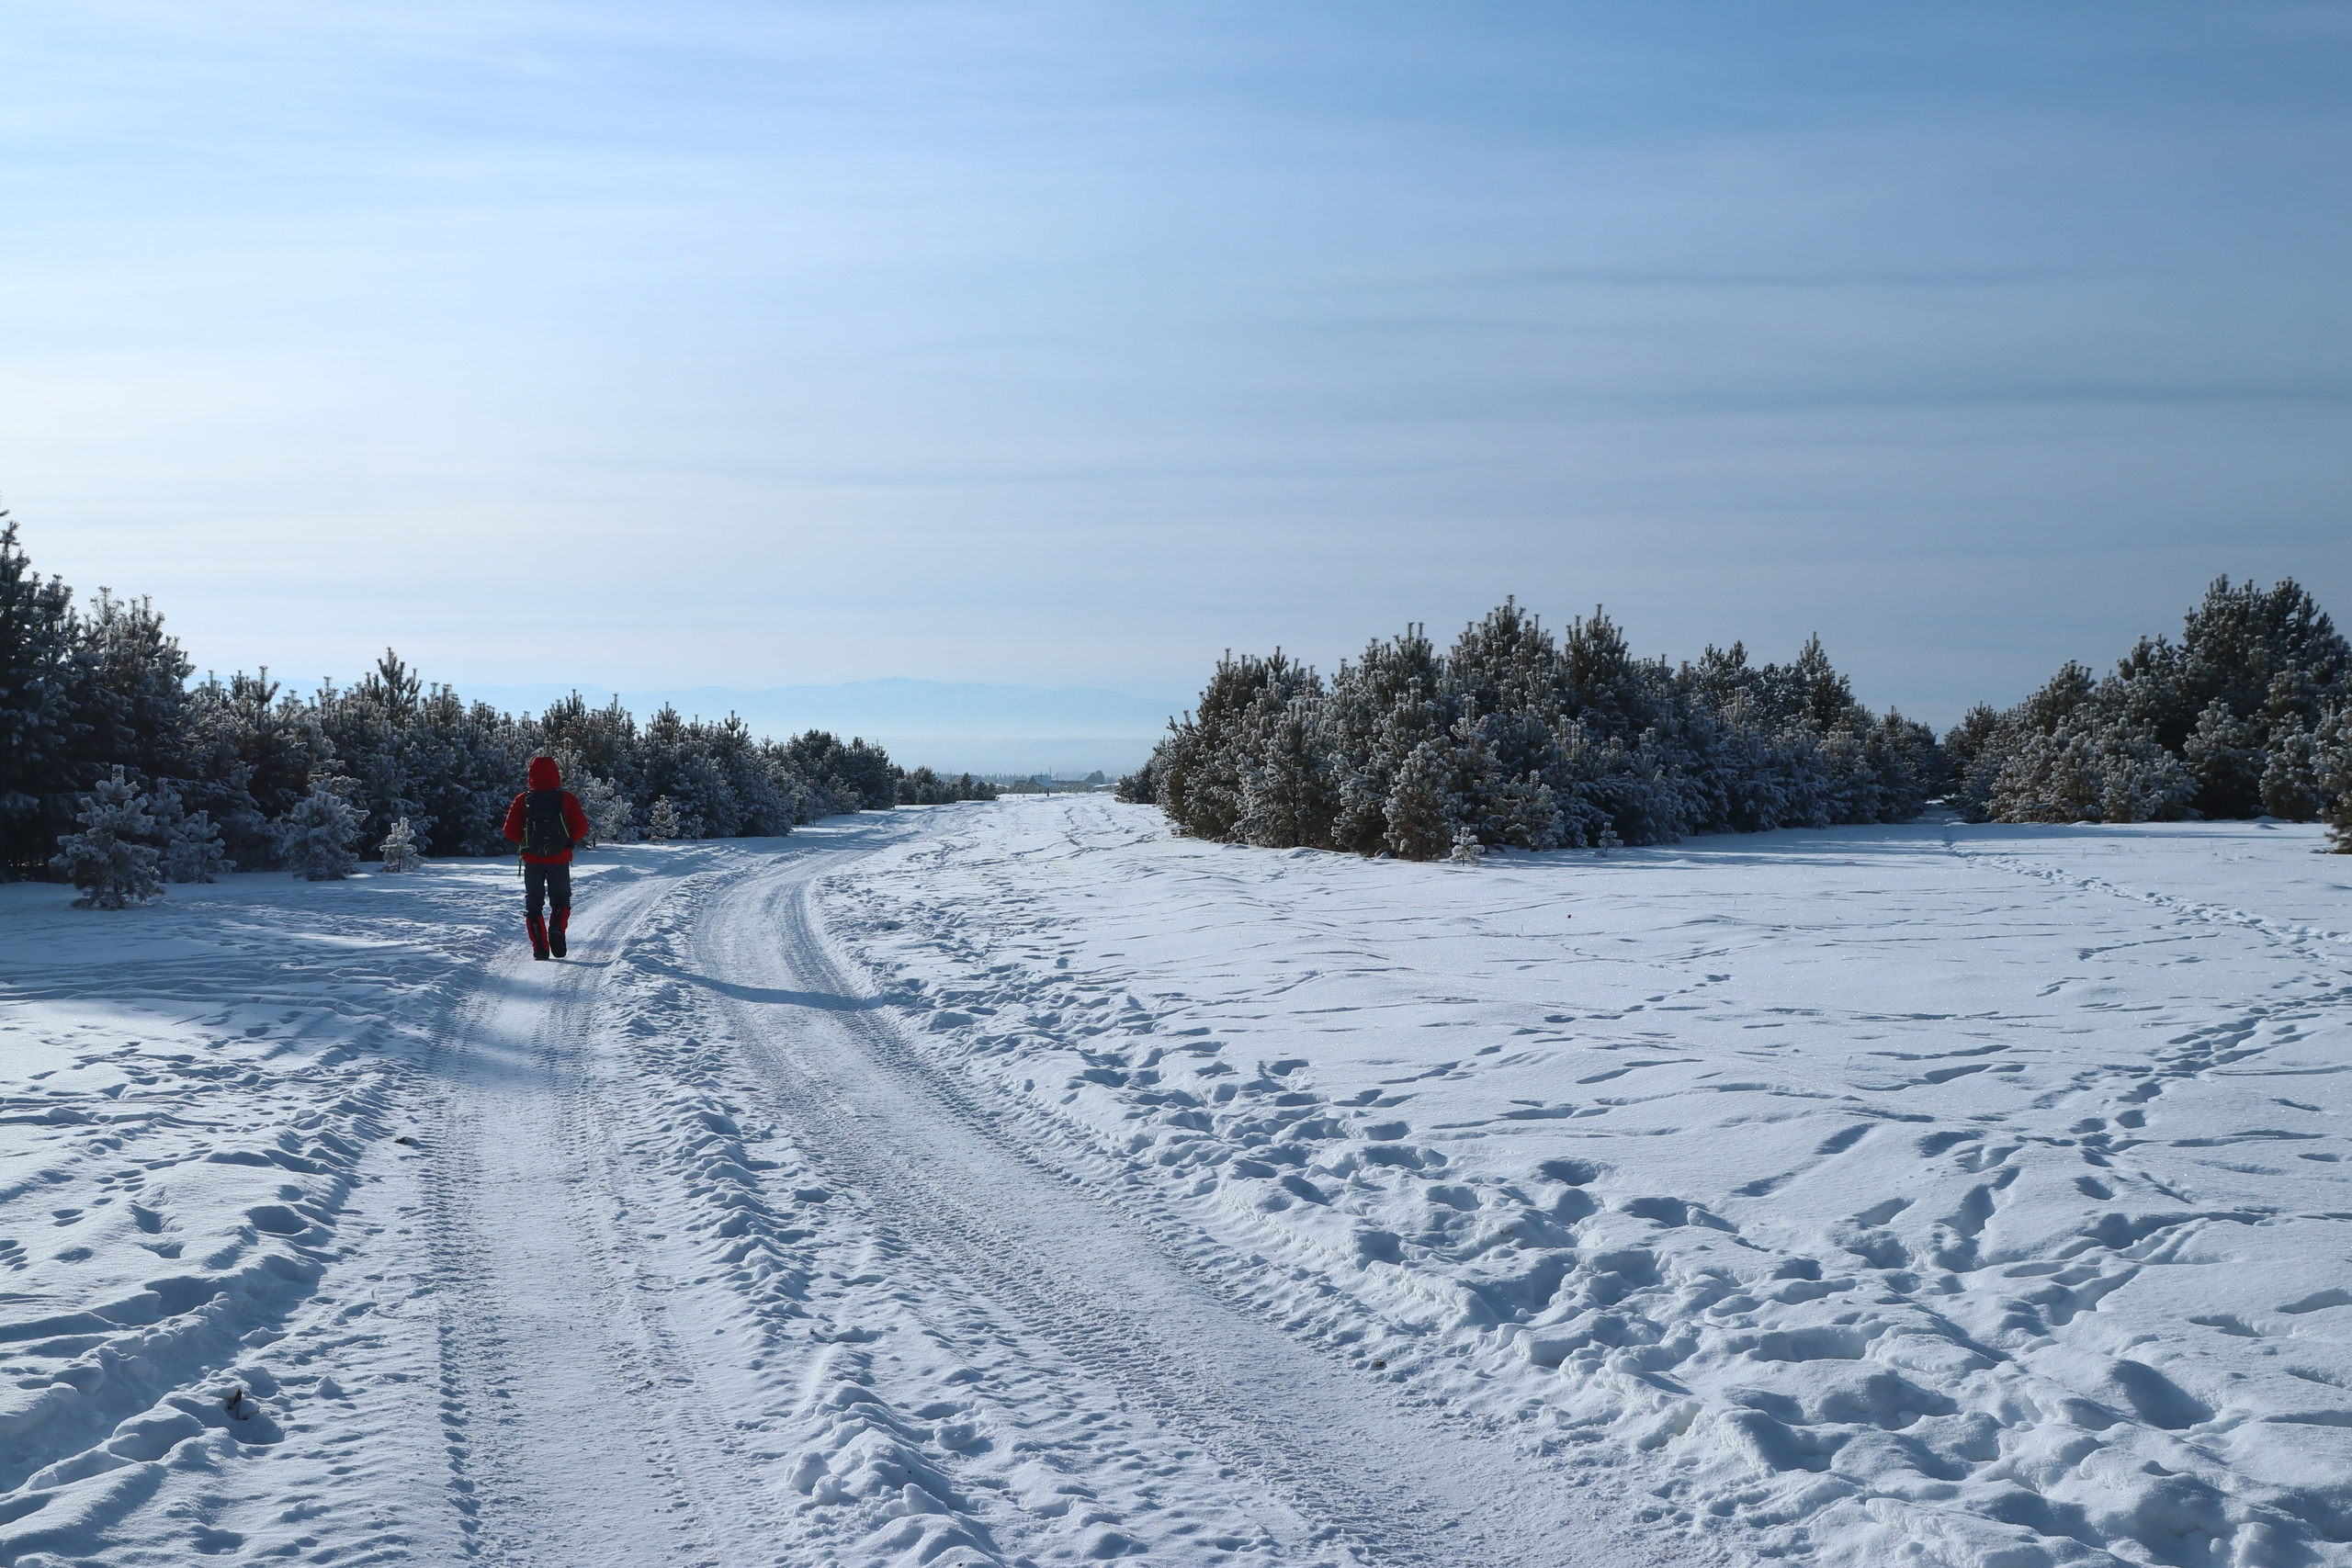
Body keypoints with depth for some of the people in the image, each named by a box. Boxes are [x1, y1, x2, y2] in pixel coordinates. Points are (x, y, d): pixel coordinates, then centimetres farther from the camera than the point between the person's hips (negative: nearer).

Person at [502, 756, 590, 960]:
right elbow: (581, 828, -9)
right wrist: (568, 842, 8)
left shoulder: (522, 800, -3)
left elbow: (510, 830, -5)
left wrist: (525, 844, 11)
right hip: (559, 859, -1)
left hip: (532, 859, 1)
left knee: (533, 904, 12)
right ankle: (557, 928, -18)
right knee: (560, 900, 13)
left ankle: (539, 947, 1)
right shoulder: (567, 799, -6)